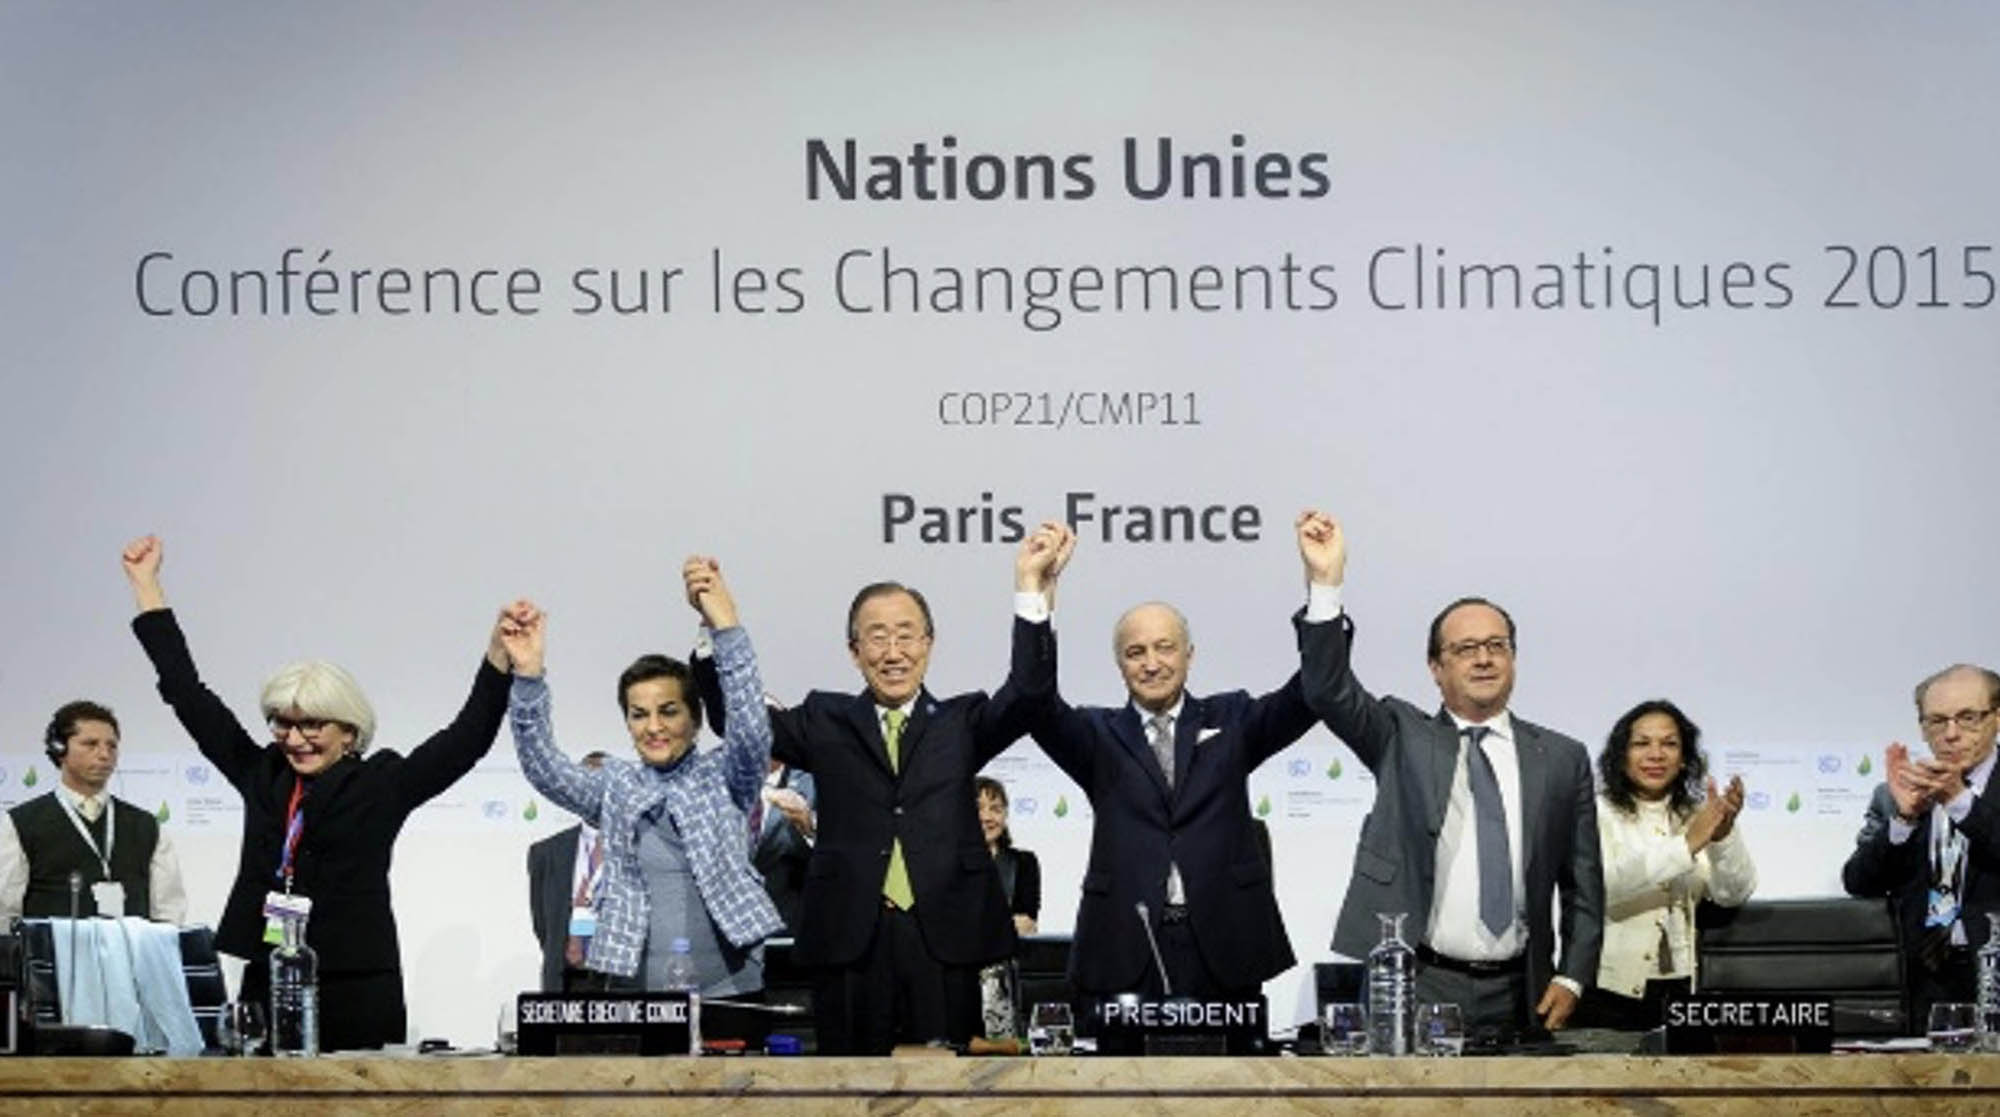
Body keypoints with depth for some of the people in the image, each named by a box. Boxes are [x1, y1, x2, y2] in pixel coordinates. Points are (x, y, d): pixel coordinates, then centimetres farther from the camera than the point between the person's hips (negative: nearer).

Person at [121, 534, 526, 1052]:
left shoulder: (381, 786, 4)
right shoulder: (262, 777, 13)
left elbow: (469, 735, 0)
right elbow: (189, 696, 19)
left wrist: (499, 653, -11)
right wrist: (145, 584, 23)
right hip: (266, 990, 3)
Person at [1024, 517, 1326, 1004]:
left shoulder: (1229, 721, 12)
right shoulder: (1100, 736, 10)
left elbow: (1307, 696, -1)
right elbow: (1040, 705, -8)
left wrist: (1322, 584, -15)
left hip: (1222, 950, 1)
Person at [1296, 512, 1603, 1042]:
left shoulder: (1562, 759, 11)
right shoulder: (1402, 739, 8)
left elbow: (1583, 885, 11)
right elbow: (1329, 690, -8)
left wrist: (1571, 979, 1)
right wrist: (1327, 583, -19)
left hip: (1518, 998, 2)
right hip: (1417, 988, -2)